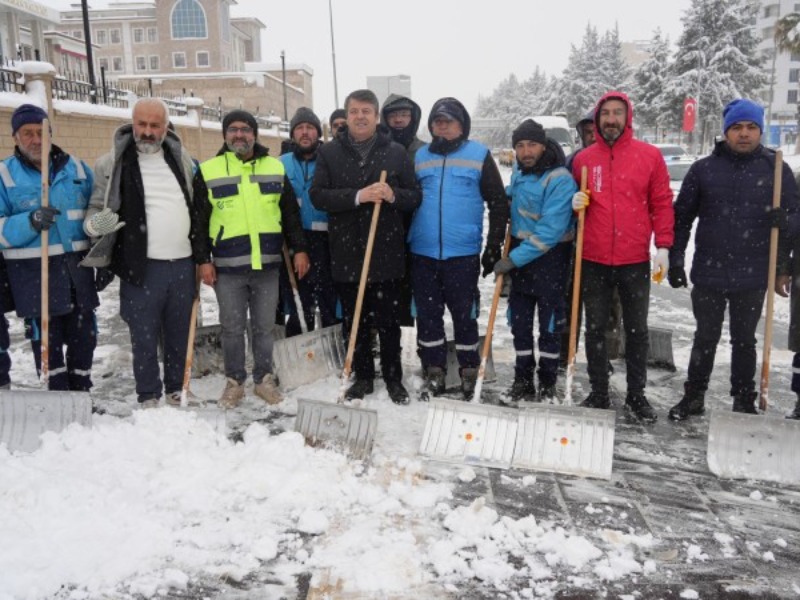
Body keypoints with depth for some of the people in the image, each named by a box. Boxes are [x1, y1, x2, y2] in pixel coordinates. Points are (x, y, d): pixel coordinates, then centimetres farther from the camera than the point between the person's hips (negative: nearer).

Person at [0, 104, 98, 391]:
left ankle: (82, 393, 26)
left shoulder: (77, 168, 9)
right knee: (47, 341, 3)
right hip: (33, 273, -3)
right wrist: (31, 222, -23)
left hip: (78, 266, 3)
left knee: (84, 336, 10)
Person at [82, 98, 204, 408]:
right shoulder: (113, 163, -2)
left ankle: (176, 388, 31)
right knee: (144, 336, 3)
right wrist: (95, 223, -22)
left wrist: (200, 254, 15)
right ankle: (148, 396, 19)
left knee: (180, 333, 14)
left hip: (183, 264, 4)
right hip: (141, 266, -3)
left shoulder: (180, 157, 10)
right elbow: (96, 208, 1)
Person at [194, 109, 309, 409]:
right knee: (232, 328, 8)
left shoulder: (275, 168, 8)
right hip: (227, 266, -1)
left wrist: (299, 249, 5)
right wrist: (203, 260, -3)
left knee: (264, 327, 10)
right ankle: (234, 381, 22)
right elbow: (199, 221, 2)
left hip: (267, 263, 1)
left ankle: (264, 378, 24)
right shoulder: (208, 171, 3)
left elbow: (290, 213, 11)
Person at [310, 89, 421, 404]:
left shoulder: (396, 152, 5)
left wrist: (393, 195, -17)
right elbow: (318, 195, -6)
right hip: (346, 252, 1)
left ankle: (393, 378, 22)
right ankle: (362, 377, 25)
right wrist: (357, 196, -19)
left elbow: (415, 196, 5)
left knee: (388, 321, 7)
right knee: (355, 322, 10)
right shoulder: (329, 152, 5)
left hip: (387, 252, -1)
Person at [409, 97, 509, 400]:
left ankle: (469, 374, 18)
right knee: (427, 315, 8)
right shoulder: (419, 157, 11)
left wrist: (494, 247, -2)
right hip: (423, 253, 3)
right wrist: (402, 243, 10)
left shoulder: (479, 155, 2)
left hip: (463, 253, -3)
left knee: (464, 315, 4)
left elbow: (498, 203, 2)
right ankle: (434, 372, 20)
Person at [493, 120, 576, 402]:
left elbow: (550, 231, -25)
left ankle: (547, 384, 17)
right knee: (519, 321, 10)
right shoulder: (519, 172, 4)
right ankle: (523, 380, 22)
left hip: (550, 256, -7)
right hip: (519, 253, 7)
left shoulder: (560, 180, -20)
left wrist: (514, 259, -23)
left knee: (549, 323, 4)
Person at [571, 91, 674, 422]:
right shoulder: (584, 159, 5)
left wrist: (663, 247, -4)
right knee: (595, 329, 8)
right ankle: (598, 393, 21)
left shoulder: (650, 155, 1)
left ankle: (636, 395, 22)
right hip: (593, 261, 1)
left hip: (635, 261, -1)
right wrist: (575, 203, -6)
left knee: (637, 330, 9)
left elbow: (662, 203, 2)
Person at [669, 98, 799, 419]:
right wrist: (675, 259, -1)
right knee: (705, 338, 12)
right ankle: (694, 396, 25)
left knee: (744, 340, 12)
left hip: (753, 276, 0)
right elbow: (682, 217, 4)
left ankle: (744, 401, 25)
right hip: (708, 273, 0)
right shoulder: (703, 169, 1)